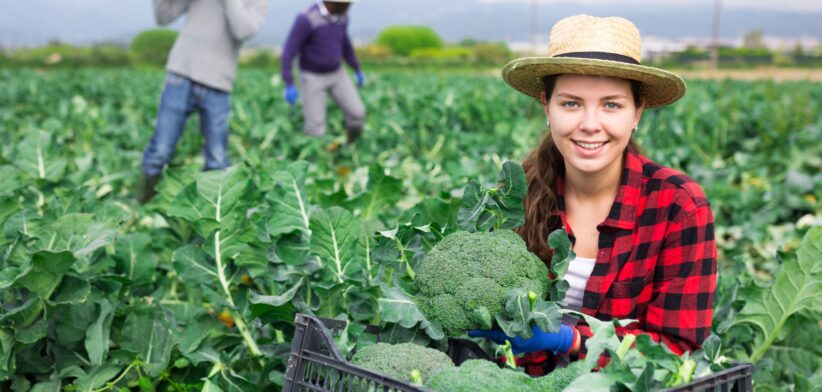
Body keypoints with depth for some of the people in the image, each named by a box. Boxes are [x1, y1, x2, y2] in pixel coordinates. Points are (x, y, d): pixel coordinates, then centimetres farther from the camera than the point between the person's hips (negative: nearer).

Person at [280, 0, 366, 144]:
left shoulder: (340, 15, -6)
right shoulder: (306, 19, -28)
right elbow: (288, 51, -25)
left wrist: (357, 70, 19)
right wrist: (289, 86, -31)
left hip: (335, 74, 5)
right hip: (312, 77, -5)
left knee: (357, 113, -6)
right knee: (316, 128, -11)